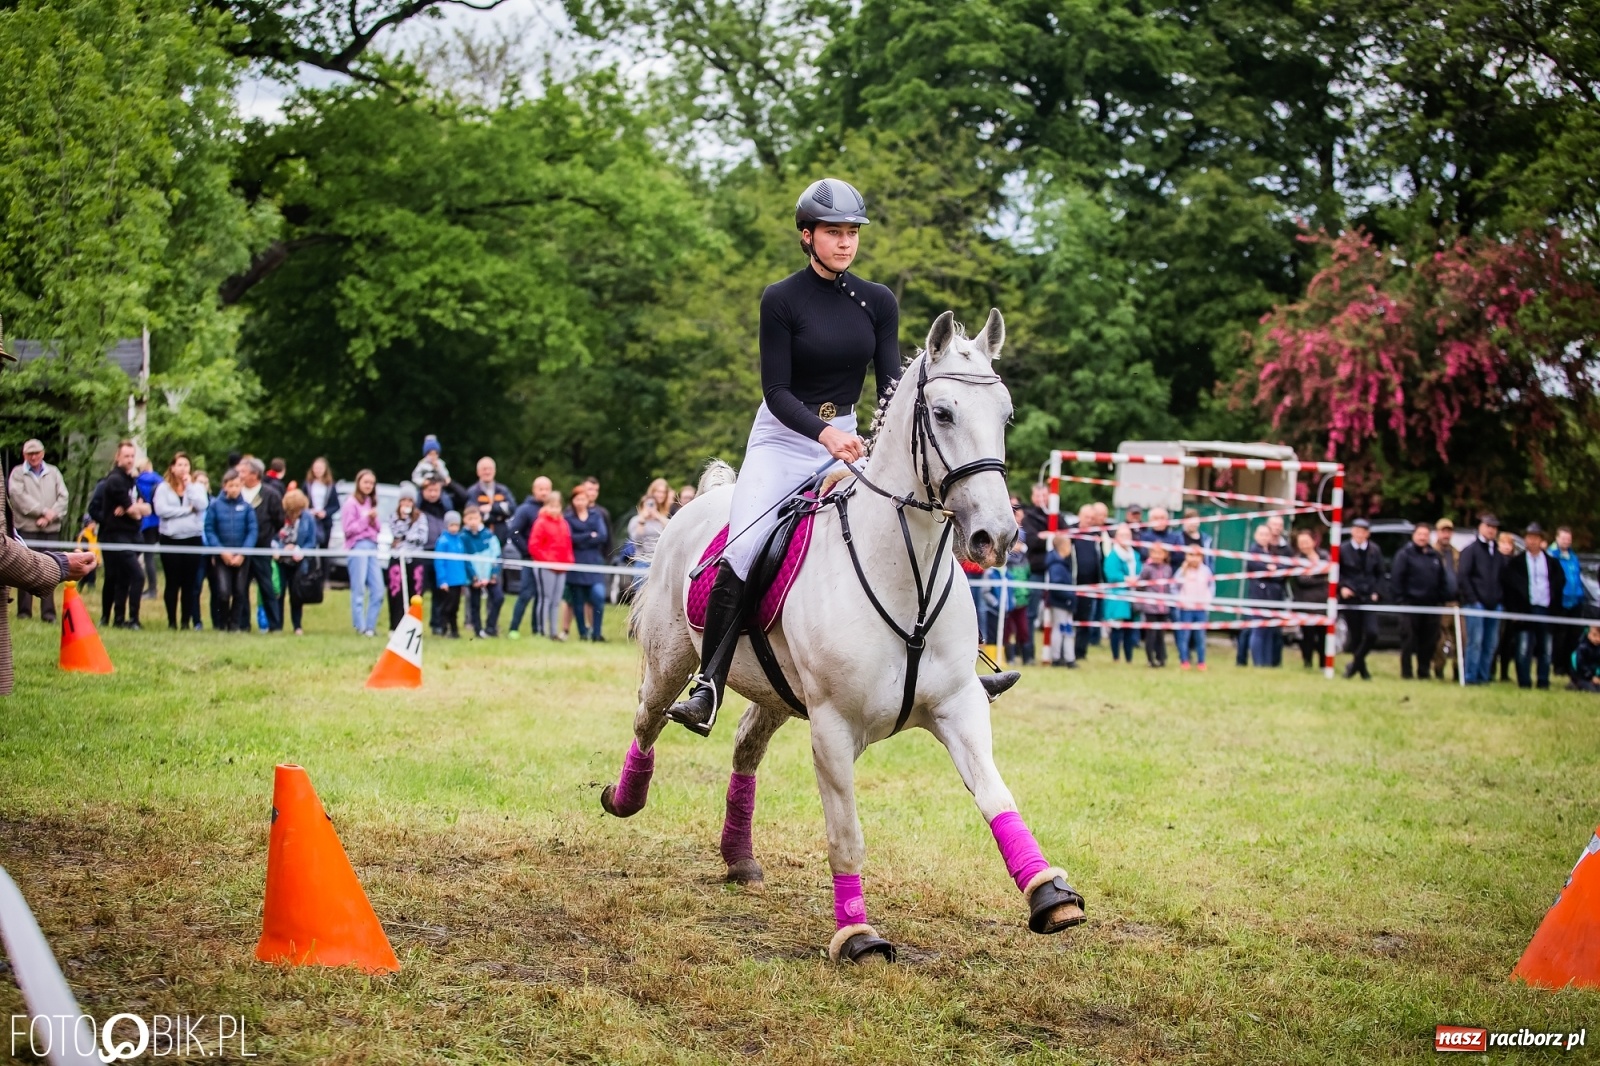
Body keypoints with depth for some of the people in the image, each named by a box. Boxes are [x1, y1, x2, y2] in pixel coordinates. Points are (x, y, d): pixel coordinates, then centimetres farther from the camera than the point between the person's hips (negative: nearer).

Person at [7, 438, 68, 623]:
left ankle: (48, 613, 2)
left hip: (51, 530, 2)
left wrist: (51, 515, -10)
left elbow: (63, 497, 6)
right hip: (26, 529, -2)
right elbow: (18, 496, -8)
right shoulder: (17, 473, 7)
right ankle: (24, 612, 2)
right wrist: (43, 510, -13)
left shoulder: (53, 473, 15)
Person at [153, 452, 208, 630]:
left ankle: (187, 620, 9)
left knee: (189, 583, 3)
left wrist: (189, 486, -6)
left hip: (193, 539, 1)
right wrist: (187, 509, -9)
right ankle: (171, 621, 7)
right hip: (170, 539, -1)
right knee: (173, 583, 2)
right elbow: (161, 509, -12)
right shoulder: (163, 488, 3)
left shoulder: (196, 487, 8)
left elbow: (202, 505, -9)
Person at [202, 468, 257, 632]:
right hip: (222, 556, -1)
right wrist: (222, 551, -10)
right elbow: (209, 530, -2)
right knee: (223, 592, -10)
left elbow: (252, 531, -3)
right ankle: (221, 623, 10)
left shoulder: (247, 506, -2)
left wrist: (242, 554, -11)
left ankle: (235, 625, 18)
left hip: (242, 557, 1)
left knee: (240, 592, 4)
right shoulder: (215, 505, -2)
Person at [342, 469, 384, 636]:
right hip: (357, 546, -7)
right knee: (359, 590, -8)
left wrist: (374, 520, 1)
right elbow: (349, 529, -8)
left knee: (378, 589, 0)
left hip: (372, 546, 7)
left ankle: (371, 626, 7)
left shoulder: (370, 503, 20)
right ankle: (361, 627, -7)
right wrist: (365, 519, -12)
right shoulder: (351, 503, -1)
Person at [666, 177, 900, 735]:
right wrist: (824, 433, -30)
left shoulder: (878, 303, 4)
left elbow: (891, 385, -1)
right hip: (783, 439, -4)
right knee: (742, 552, -22)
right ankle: (707, 689, -20)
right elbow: (776, 391, -13)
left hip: (847, 441, 4)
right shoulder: (781, 300, -7)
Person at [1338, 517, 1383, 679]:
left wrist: (1375, 592, -2)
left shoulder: (1375, 551, 5)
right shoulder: (1343, 550, -1)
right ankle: (1362, 669, 16)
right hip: (1350, 598, -1)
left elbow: (1380, 574, 11)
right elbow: (1336, 573, 5)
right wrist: (1342, 587, -11)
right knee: (1355, 636, 2)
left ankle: (1355, 663, 4)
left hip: (1369, 598, 1)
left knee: (1372, 633, -14)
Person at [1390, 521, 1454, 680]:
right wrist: (1400, 599, -12)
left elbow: (1442, 580, 17)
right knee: (1409, 639, -5)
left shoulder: (1435, 556, 15)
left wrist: (1441, 599, 8)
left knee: (1429, 640, 5)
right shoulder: (1405, 554, -1)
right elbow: (1396, 578, -6)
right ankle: (1406, 672, 0)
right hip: (1412, 603, -5)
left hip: (1431, 605, 5)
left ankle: (1423, 672, 12)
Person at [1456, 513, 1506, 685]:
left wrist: (1500, 598, 7)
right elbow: (1462, 576, -7)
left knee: (1491, 643, 4)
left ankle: (1483, 676, 10)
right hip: (1475, 604, -6)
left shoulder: (1498, 554, 18)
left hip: (1494, 605, 6)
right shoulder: (1470, 550, 0)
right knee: (1475, 641, -10)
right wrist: (1472, 598, -11)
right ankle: (1471, 677, -7)